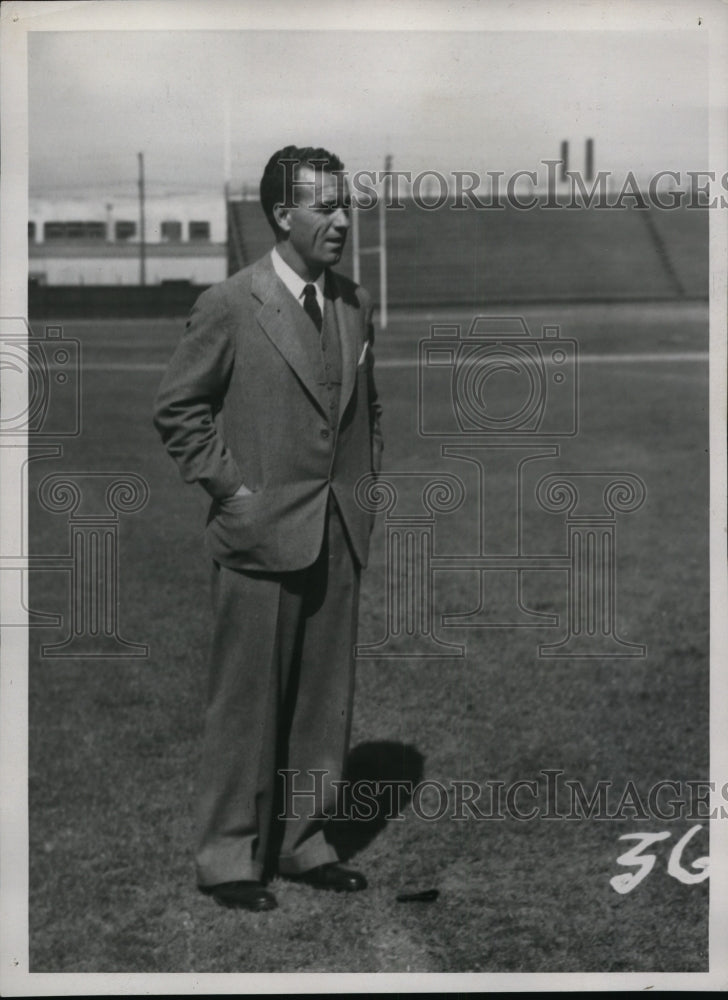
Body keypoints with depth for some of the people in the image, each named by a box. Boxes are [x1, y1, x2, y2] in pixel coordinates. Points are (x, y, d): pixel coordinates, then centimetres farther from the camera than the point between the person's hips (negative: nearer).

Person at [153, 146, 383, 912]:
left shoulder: (355, 305, 9)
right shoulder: (228, 307, -8)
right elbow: (177, 409, -4)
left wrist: (366, 485, 11)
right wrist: (229, 489, -9)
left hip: (338, 536, 6)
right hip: (261, 535, -6)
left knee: (324, 704, 11)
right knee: (246, 705, 2)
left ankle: (301, 842, 25)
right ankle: (228, 856, 14)